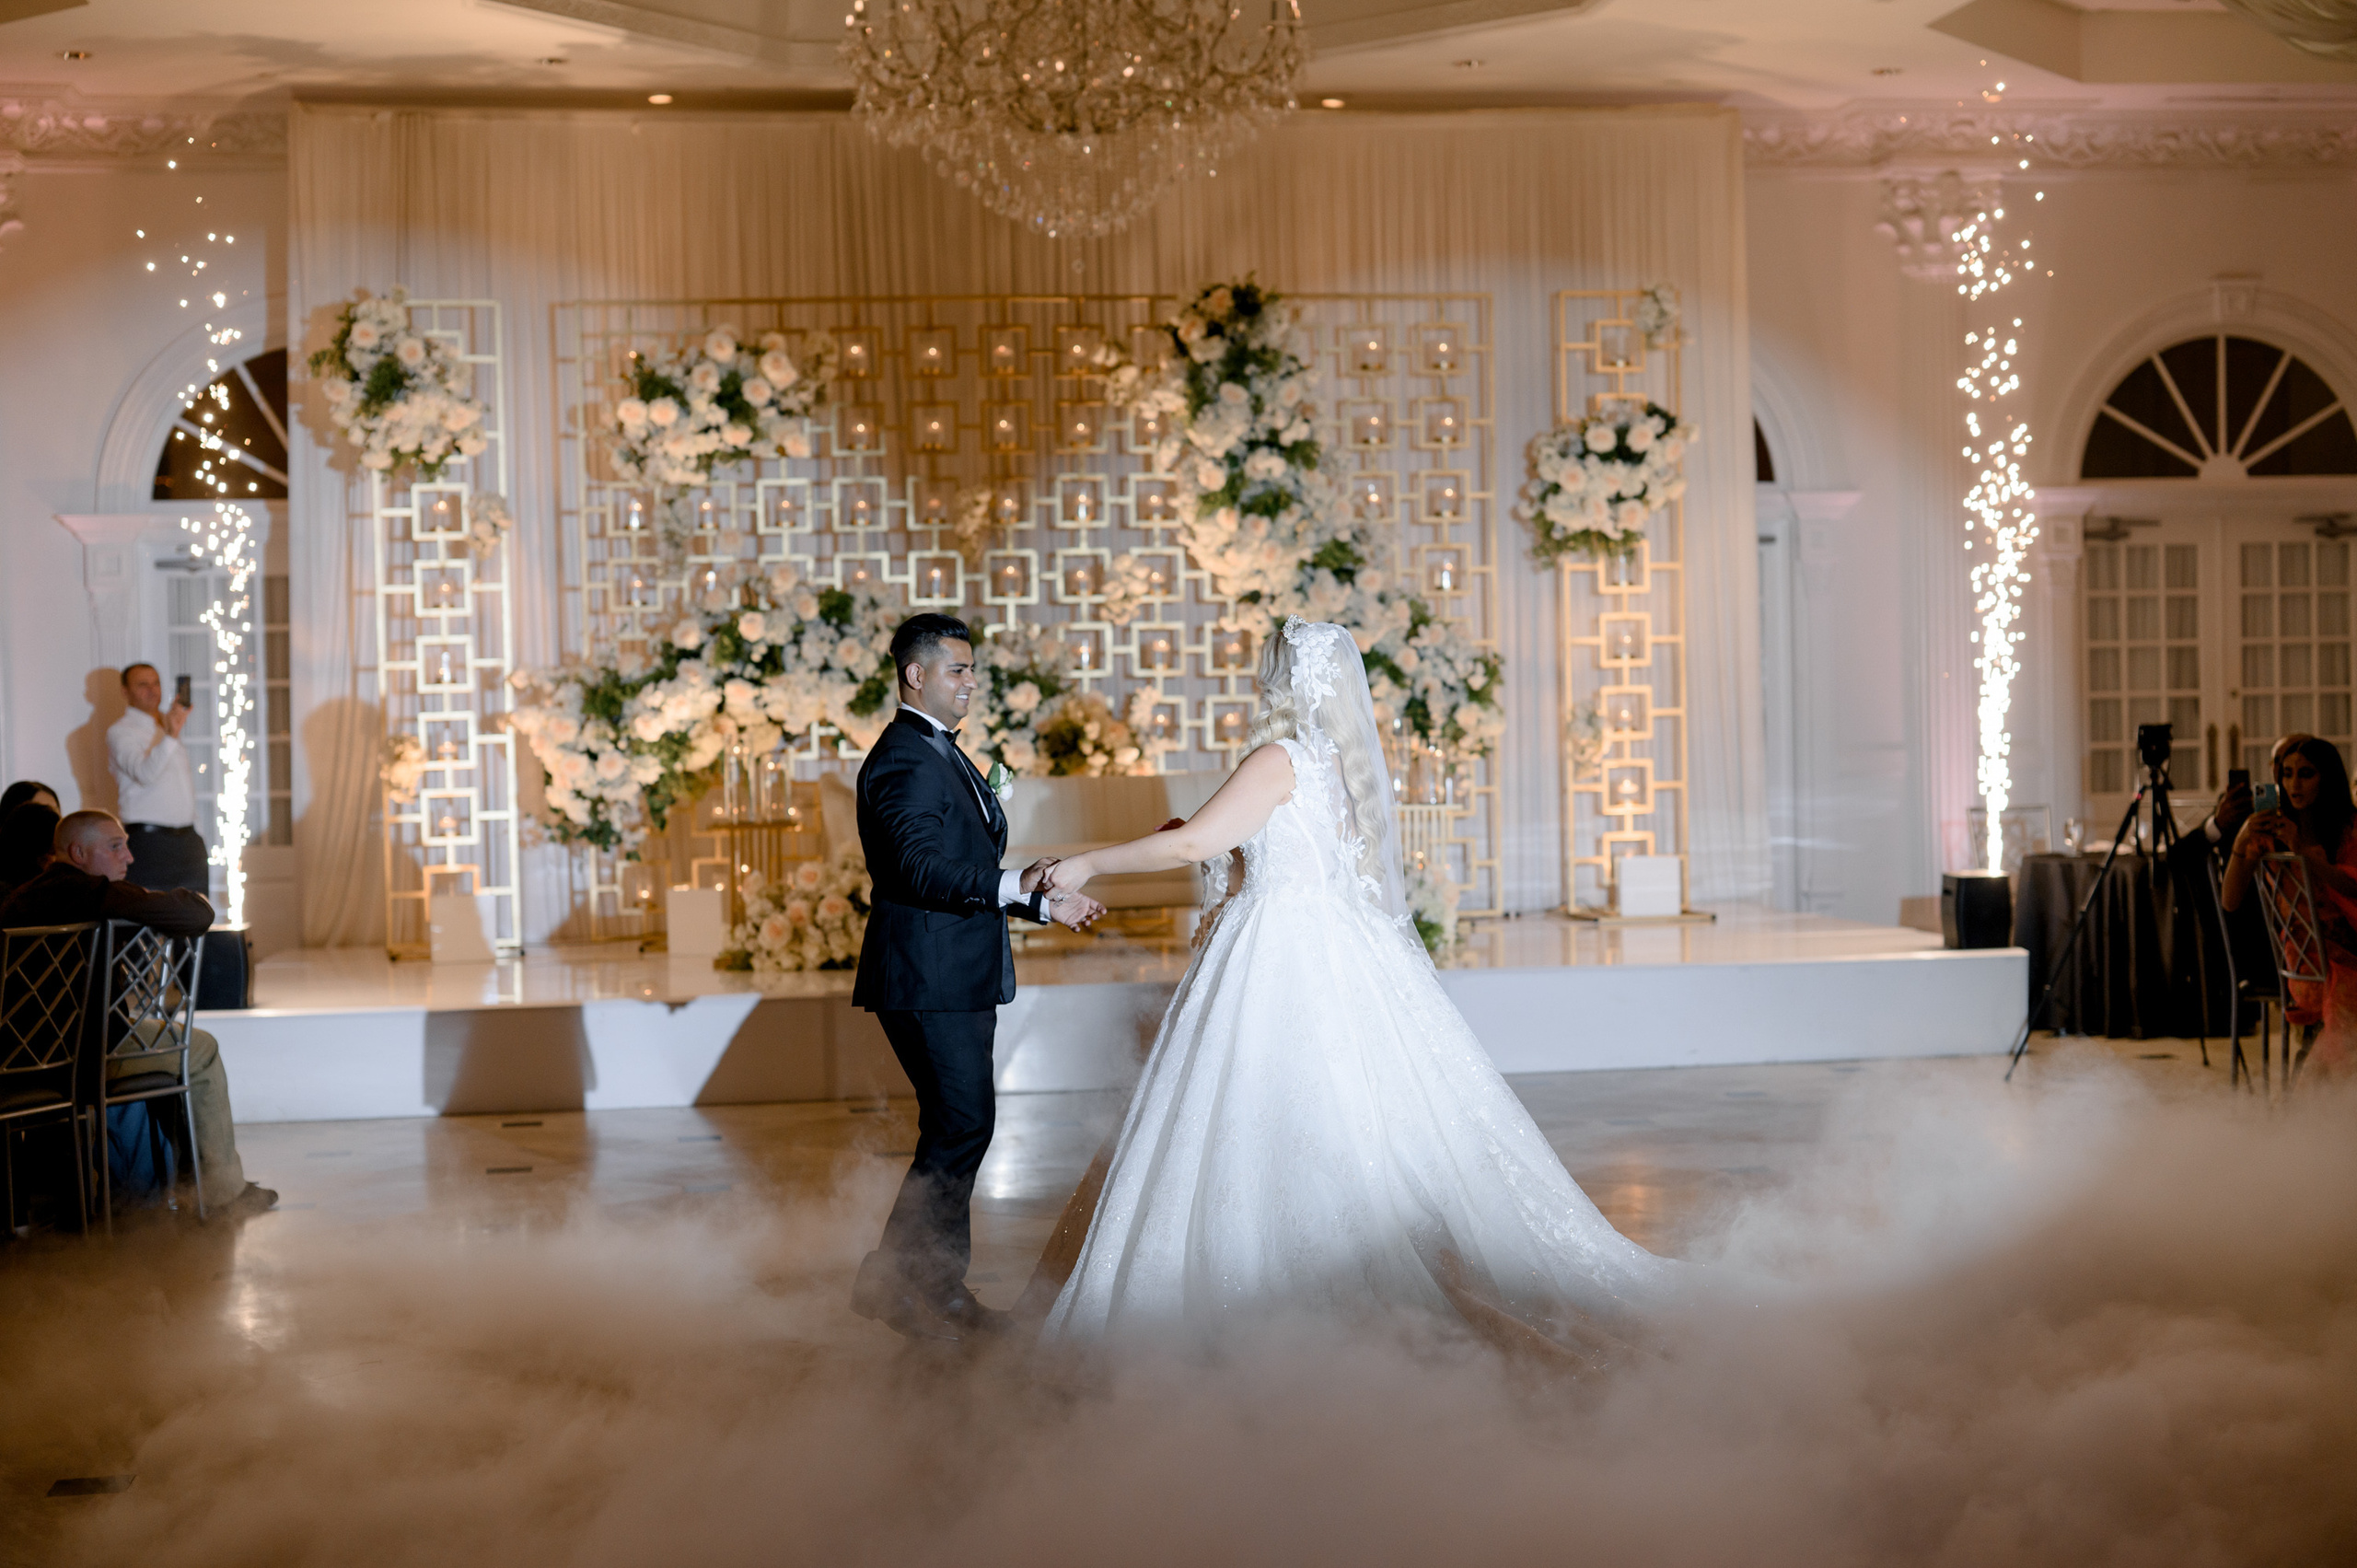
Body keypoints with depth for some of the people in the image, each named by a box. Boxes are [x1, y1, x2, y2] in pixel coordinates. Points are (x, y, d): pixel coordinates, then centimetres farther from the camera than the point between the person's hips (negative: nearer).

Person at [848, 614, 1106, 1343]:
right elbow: (923, 868, -27)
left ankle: (940, 1289, 19)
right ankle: (892, 1280, -1)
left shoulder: (943, 756, 20)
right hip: (928, 979, -11)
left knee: (955, 1130, 12)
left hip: (958, 979, 11)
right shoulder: (904, 759, -14)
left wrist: (1045, 904, 18)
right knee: (963, 1125, -10)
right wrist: (1010, 887, -37)